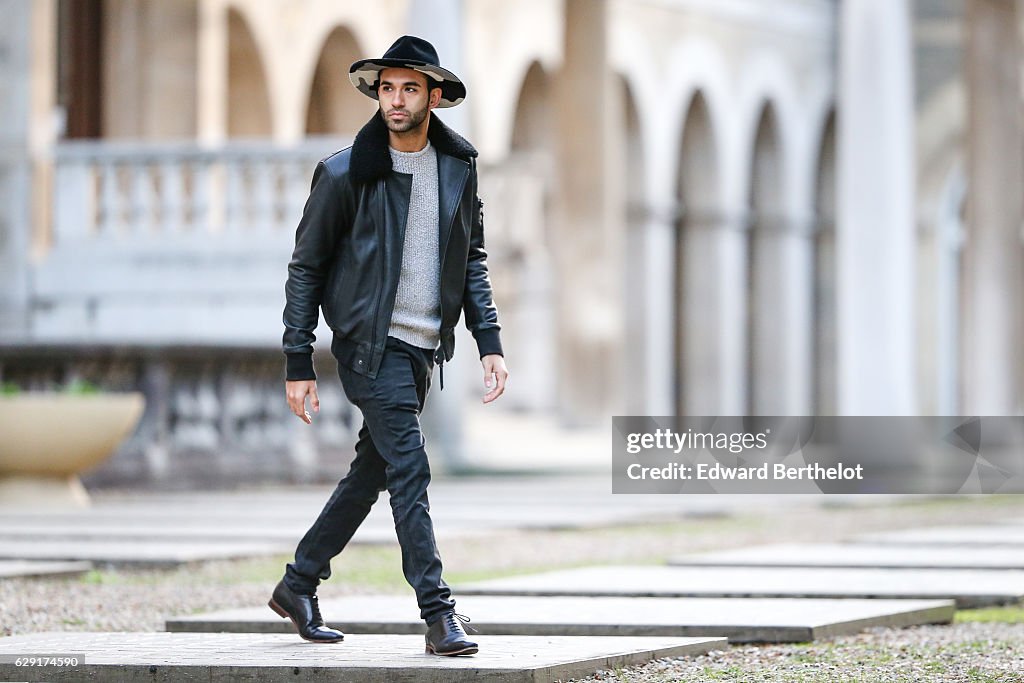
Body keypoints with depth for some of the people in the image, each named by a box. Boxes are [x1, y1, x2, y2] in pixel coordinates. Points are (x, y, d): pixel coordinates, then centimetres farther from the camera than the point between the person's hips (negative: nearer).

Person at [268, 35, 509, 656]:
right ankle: (439, 613, -11)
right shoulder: (345, 173, -7)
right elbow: (305, 268, -2)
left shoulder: (459, 167, 7)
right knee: (409, 469, -13)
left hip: (425, 348, 6)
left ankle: (299, 585, 26)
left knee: (373, 471, 12)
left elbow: (472, 258, 15)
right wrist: (299, 364, -5)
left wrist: (489, 341, 5)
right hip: (371, 344, -6)